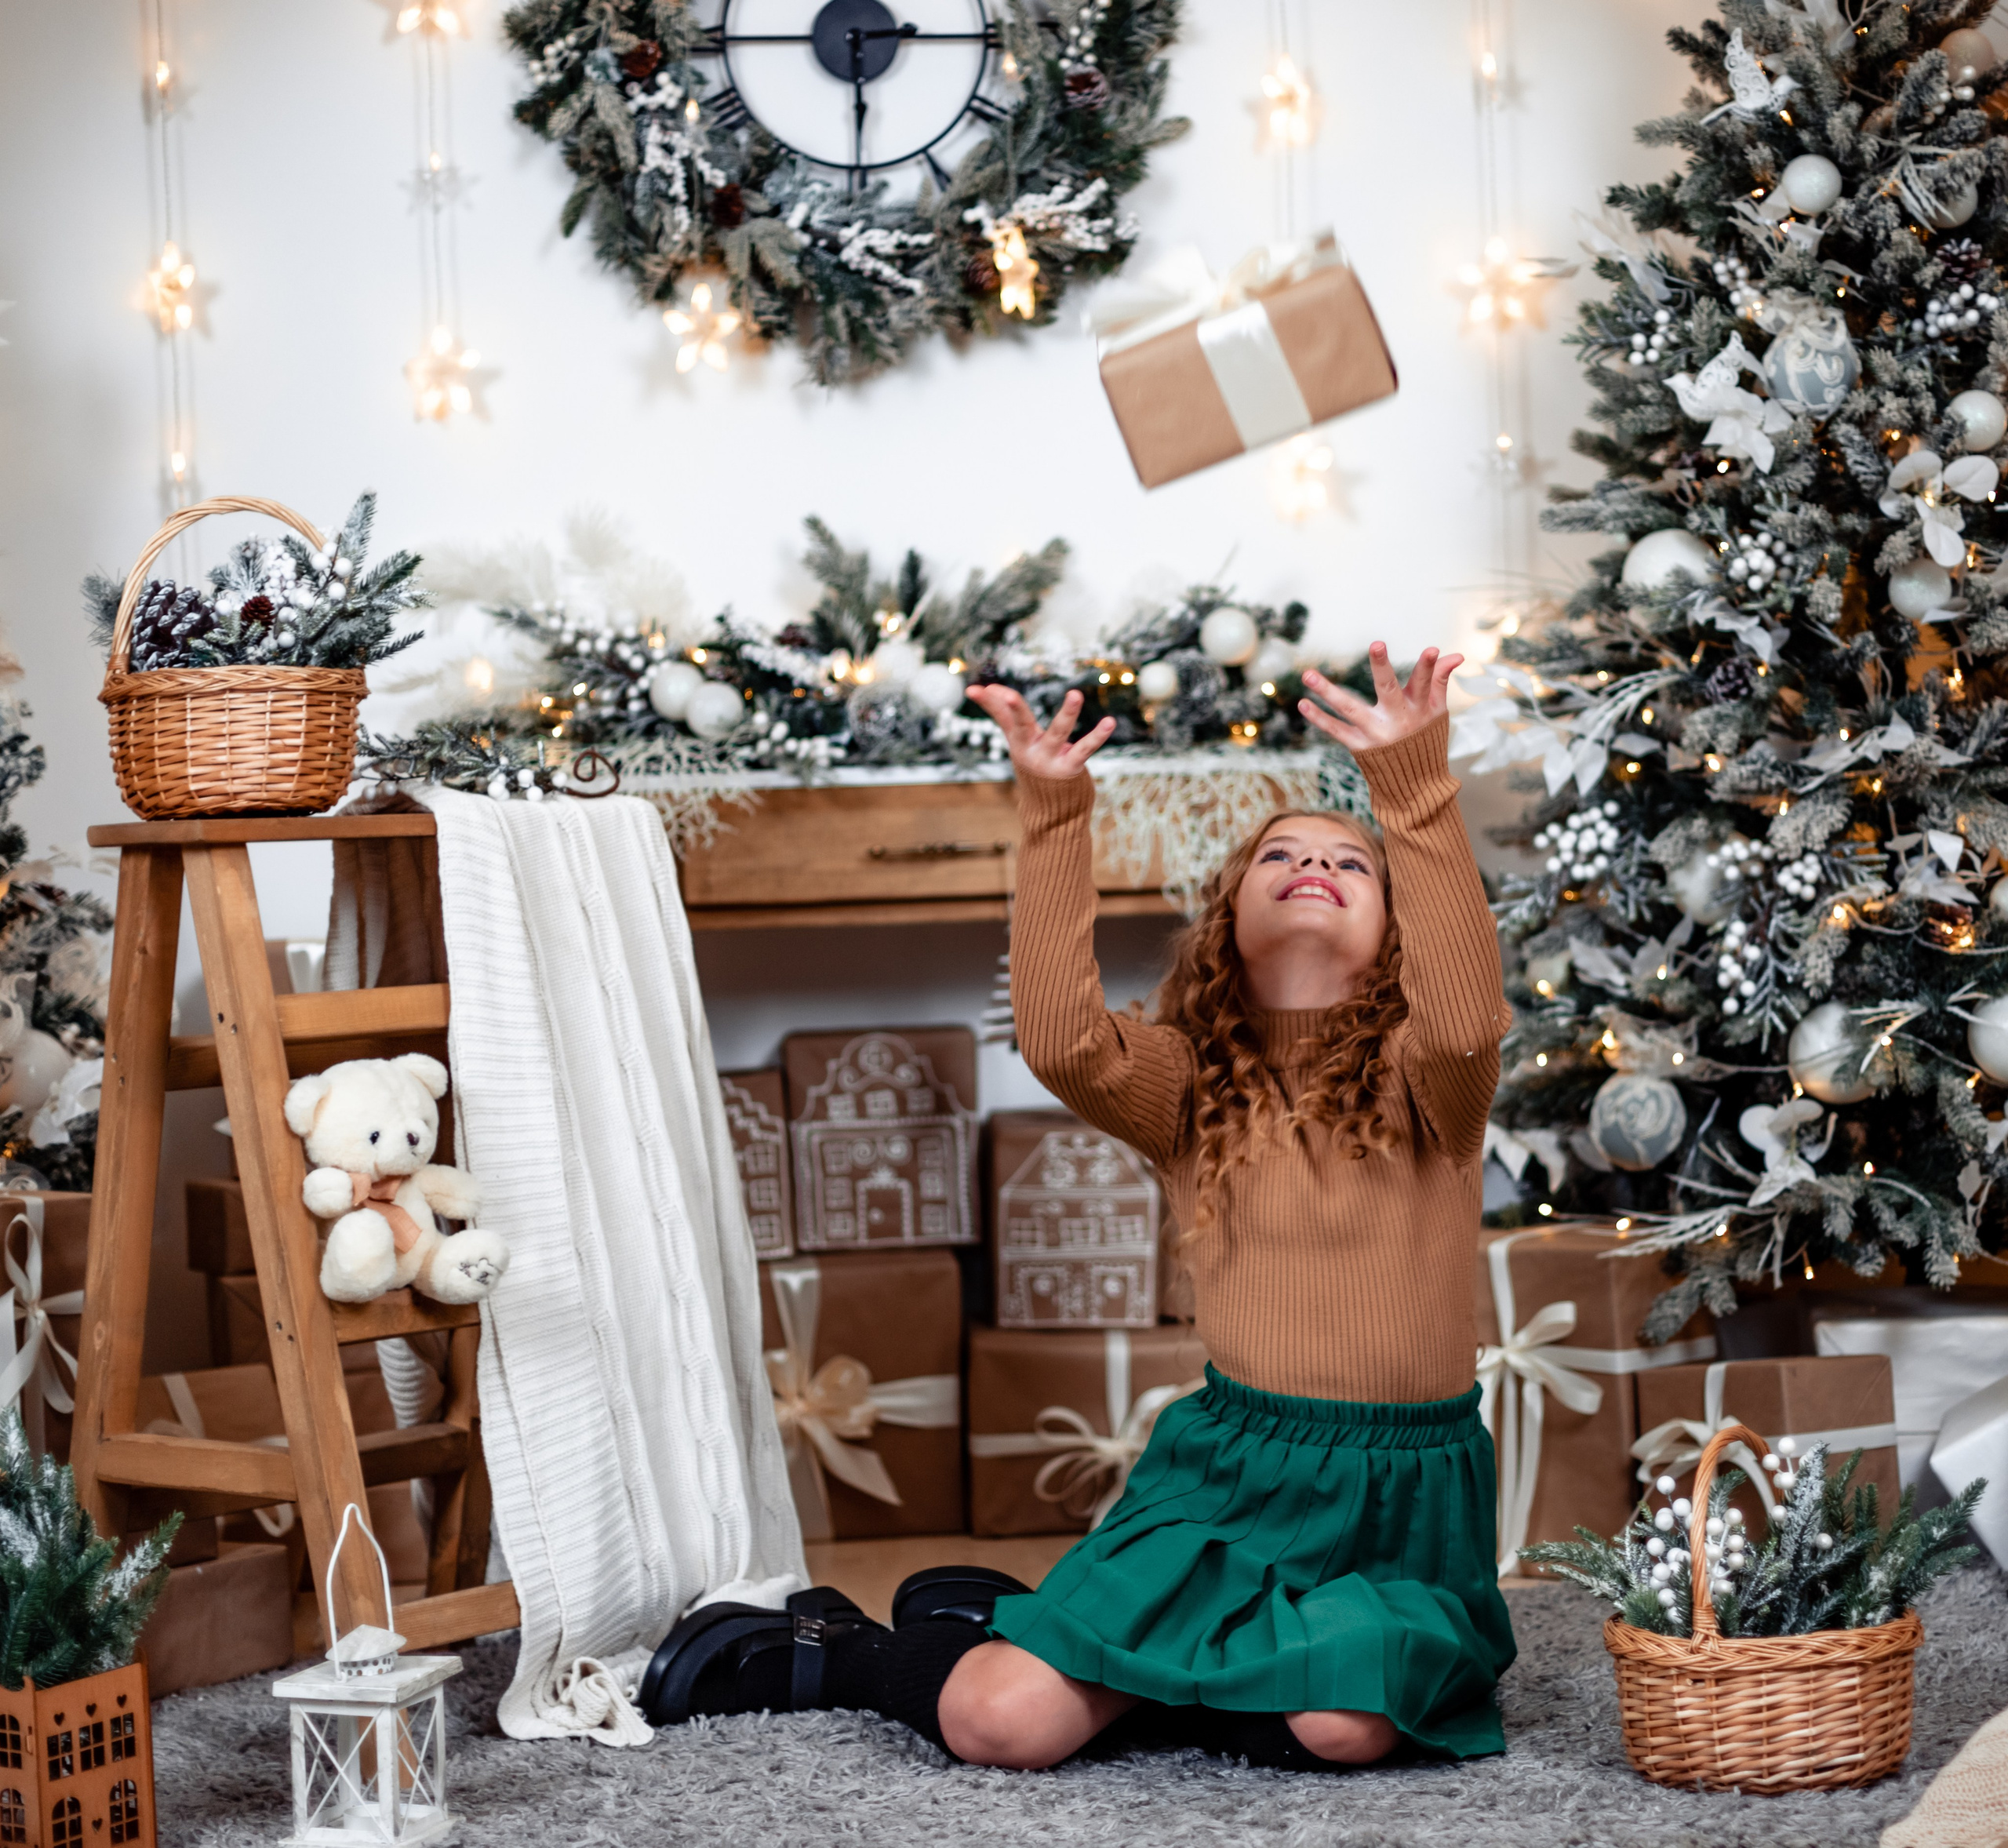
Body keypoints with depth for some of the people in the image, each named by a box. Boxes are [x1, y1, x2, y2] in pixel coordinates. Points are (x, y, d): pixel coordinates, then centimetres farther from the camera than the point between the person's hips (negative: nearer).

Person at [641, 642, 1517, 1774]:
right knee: (997, 1721, -15)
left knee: (1346, 1725, -31)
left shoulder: (1422, 1077, 0)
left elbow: (1466, 1019, -26)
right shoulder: (1190, 1085, 5)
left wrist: (1415, 788, -36)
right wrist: (1054, 812, -25)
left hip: (1408, 1491, 0)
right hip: (1232, 1466, 1)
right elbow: (1062, 1040, -17)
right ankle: (833, 1648, 19)